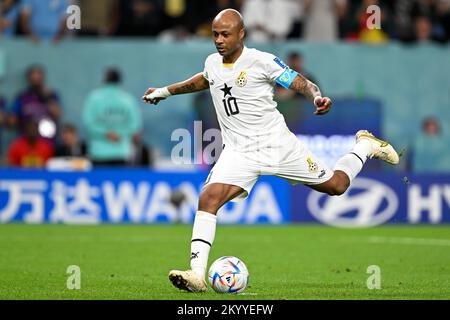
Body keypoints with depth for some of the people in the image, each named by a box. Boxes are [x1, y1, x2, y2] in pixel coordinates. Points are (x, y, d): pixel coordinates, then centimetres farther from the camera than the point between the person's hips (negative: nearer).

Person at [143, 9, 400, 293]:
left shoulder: (262, 61, -13)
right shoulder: (212, 63, 4)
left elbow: (301, 83, -11)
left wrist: (318, 97, -33)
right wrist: (166, 91, 35)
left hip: (277, 144, -3)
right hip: (238, 151, 3)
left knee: (336, 186, 7)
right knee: (208, 198, -22)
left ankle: (366, 146, 39)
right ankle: (197, 276, -26)